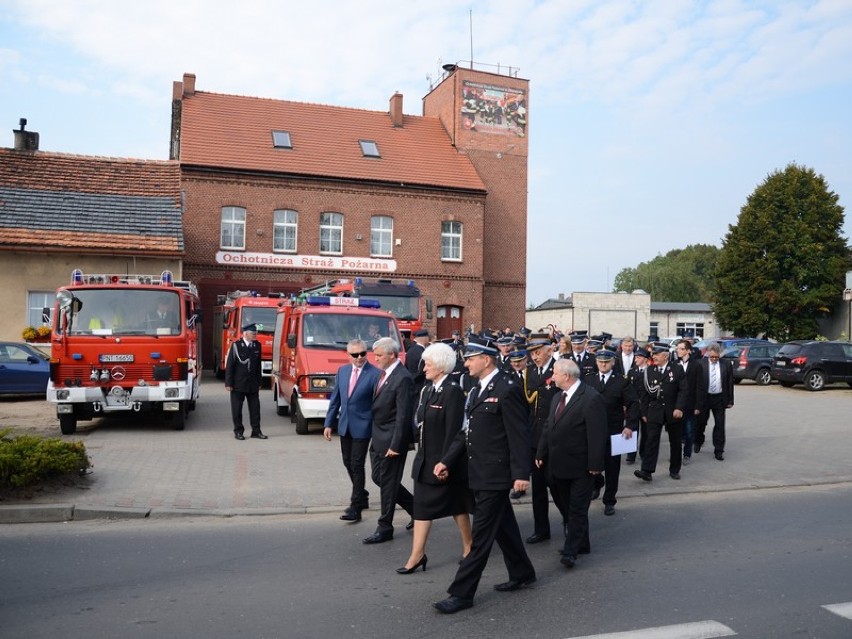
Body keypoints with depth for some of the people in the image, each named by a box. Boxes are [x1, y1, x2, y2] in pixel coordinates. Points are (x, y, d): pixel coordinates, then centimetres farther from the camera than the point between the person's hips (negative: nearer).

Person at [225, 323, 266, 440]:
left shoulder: (257, 346, 6)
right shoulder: (236, 346, -7)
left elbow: (258, 365, 10)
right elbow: (229, 365, -7)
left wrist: (259, 382, 8)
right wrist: (228, 383, -10)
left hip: (253, 384, 4)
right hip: (238, 384, -4)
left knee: (255, 408, 5)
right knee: (237, 409, 5)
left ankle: (256, 431, 13)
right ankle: (238, 431, 16)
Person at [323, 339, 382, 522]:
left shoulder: (375, 374, -13)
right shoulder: (342, 371, 6)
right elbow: (335, 399, 11)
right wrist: (329, 423, 8)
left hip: (362, 426, -6)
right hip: (344, 425, 6)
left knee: (357, 465, -3)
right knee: (348, 463, 15)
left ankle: (355, 507, 5)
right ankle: (362, 496, 34)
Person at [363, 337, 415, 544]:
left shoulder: (403, 378, -20)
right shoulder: (384, 373, 7)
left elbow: (403, 416, -20)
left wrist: (395, 445, -20)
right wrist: (375, 436, 13)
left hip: (391, 438, -9)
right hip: (378, 437, 9)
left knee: (387, 482, 2)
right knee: (378, 477, 16)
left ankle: (385, 528, 17)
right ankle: (415, 507, 32)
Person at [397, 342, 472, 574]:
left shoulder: (453, 391, -18)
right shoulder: (428, 388, 7)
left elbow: (454, 432, -19)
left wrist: (445, 463, -20)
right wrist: (421, 453, 11)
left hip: (445, 460, -7)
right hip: (425, 459, 7)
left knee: (457, 505, 11)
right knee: (422, 507, 7)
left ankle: (468, 546, 31)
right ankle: (417, 554, 13)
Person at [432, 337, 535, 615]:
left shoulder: (507, 389, -15)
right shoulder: (477, 390, 12)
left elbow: (519, 435, -17)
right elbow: (469, 432, 14)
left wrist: (521, 473, -20)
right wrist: (447, 461, 8)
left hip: (495, 474, -9)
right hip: (480, 473, 9)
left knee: (481, 535, -1)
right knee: (503, 527, 20)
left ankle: (462, 592, 6)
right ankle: (522, 573, 37)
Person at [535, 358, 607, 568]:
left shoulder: (591, 398, -16)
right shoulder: (558, 397, 10)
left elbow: (597, 434, -18)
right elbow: (548, 427, 14)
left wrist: (595, 464, -18)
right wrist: (541, 454, 11)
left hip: (580, 468, -8)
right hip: (558, 465, 8)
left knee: (577, 510, 2)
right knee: (566, 508, 17)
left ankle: (571, 551, 8)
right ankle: (580, 543, 31)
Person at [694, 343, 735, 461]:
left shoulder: (727, 365, -3)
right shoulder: (701, 365, -10)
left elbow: (730, 383, 3)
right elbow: (697, 384, -7)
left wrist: (730, 401, 1)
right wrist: (696, 403, -8)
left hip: (719, 398, 1)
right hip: (704, 397, -1)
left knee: (720, 424, 2)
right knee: (700, 422, 14)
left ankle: (718, 451, 11)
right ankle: (698, 442, 40)